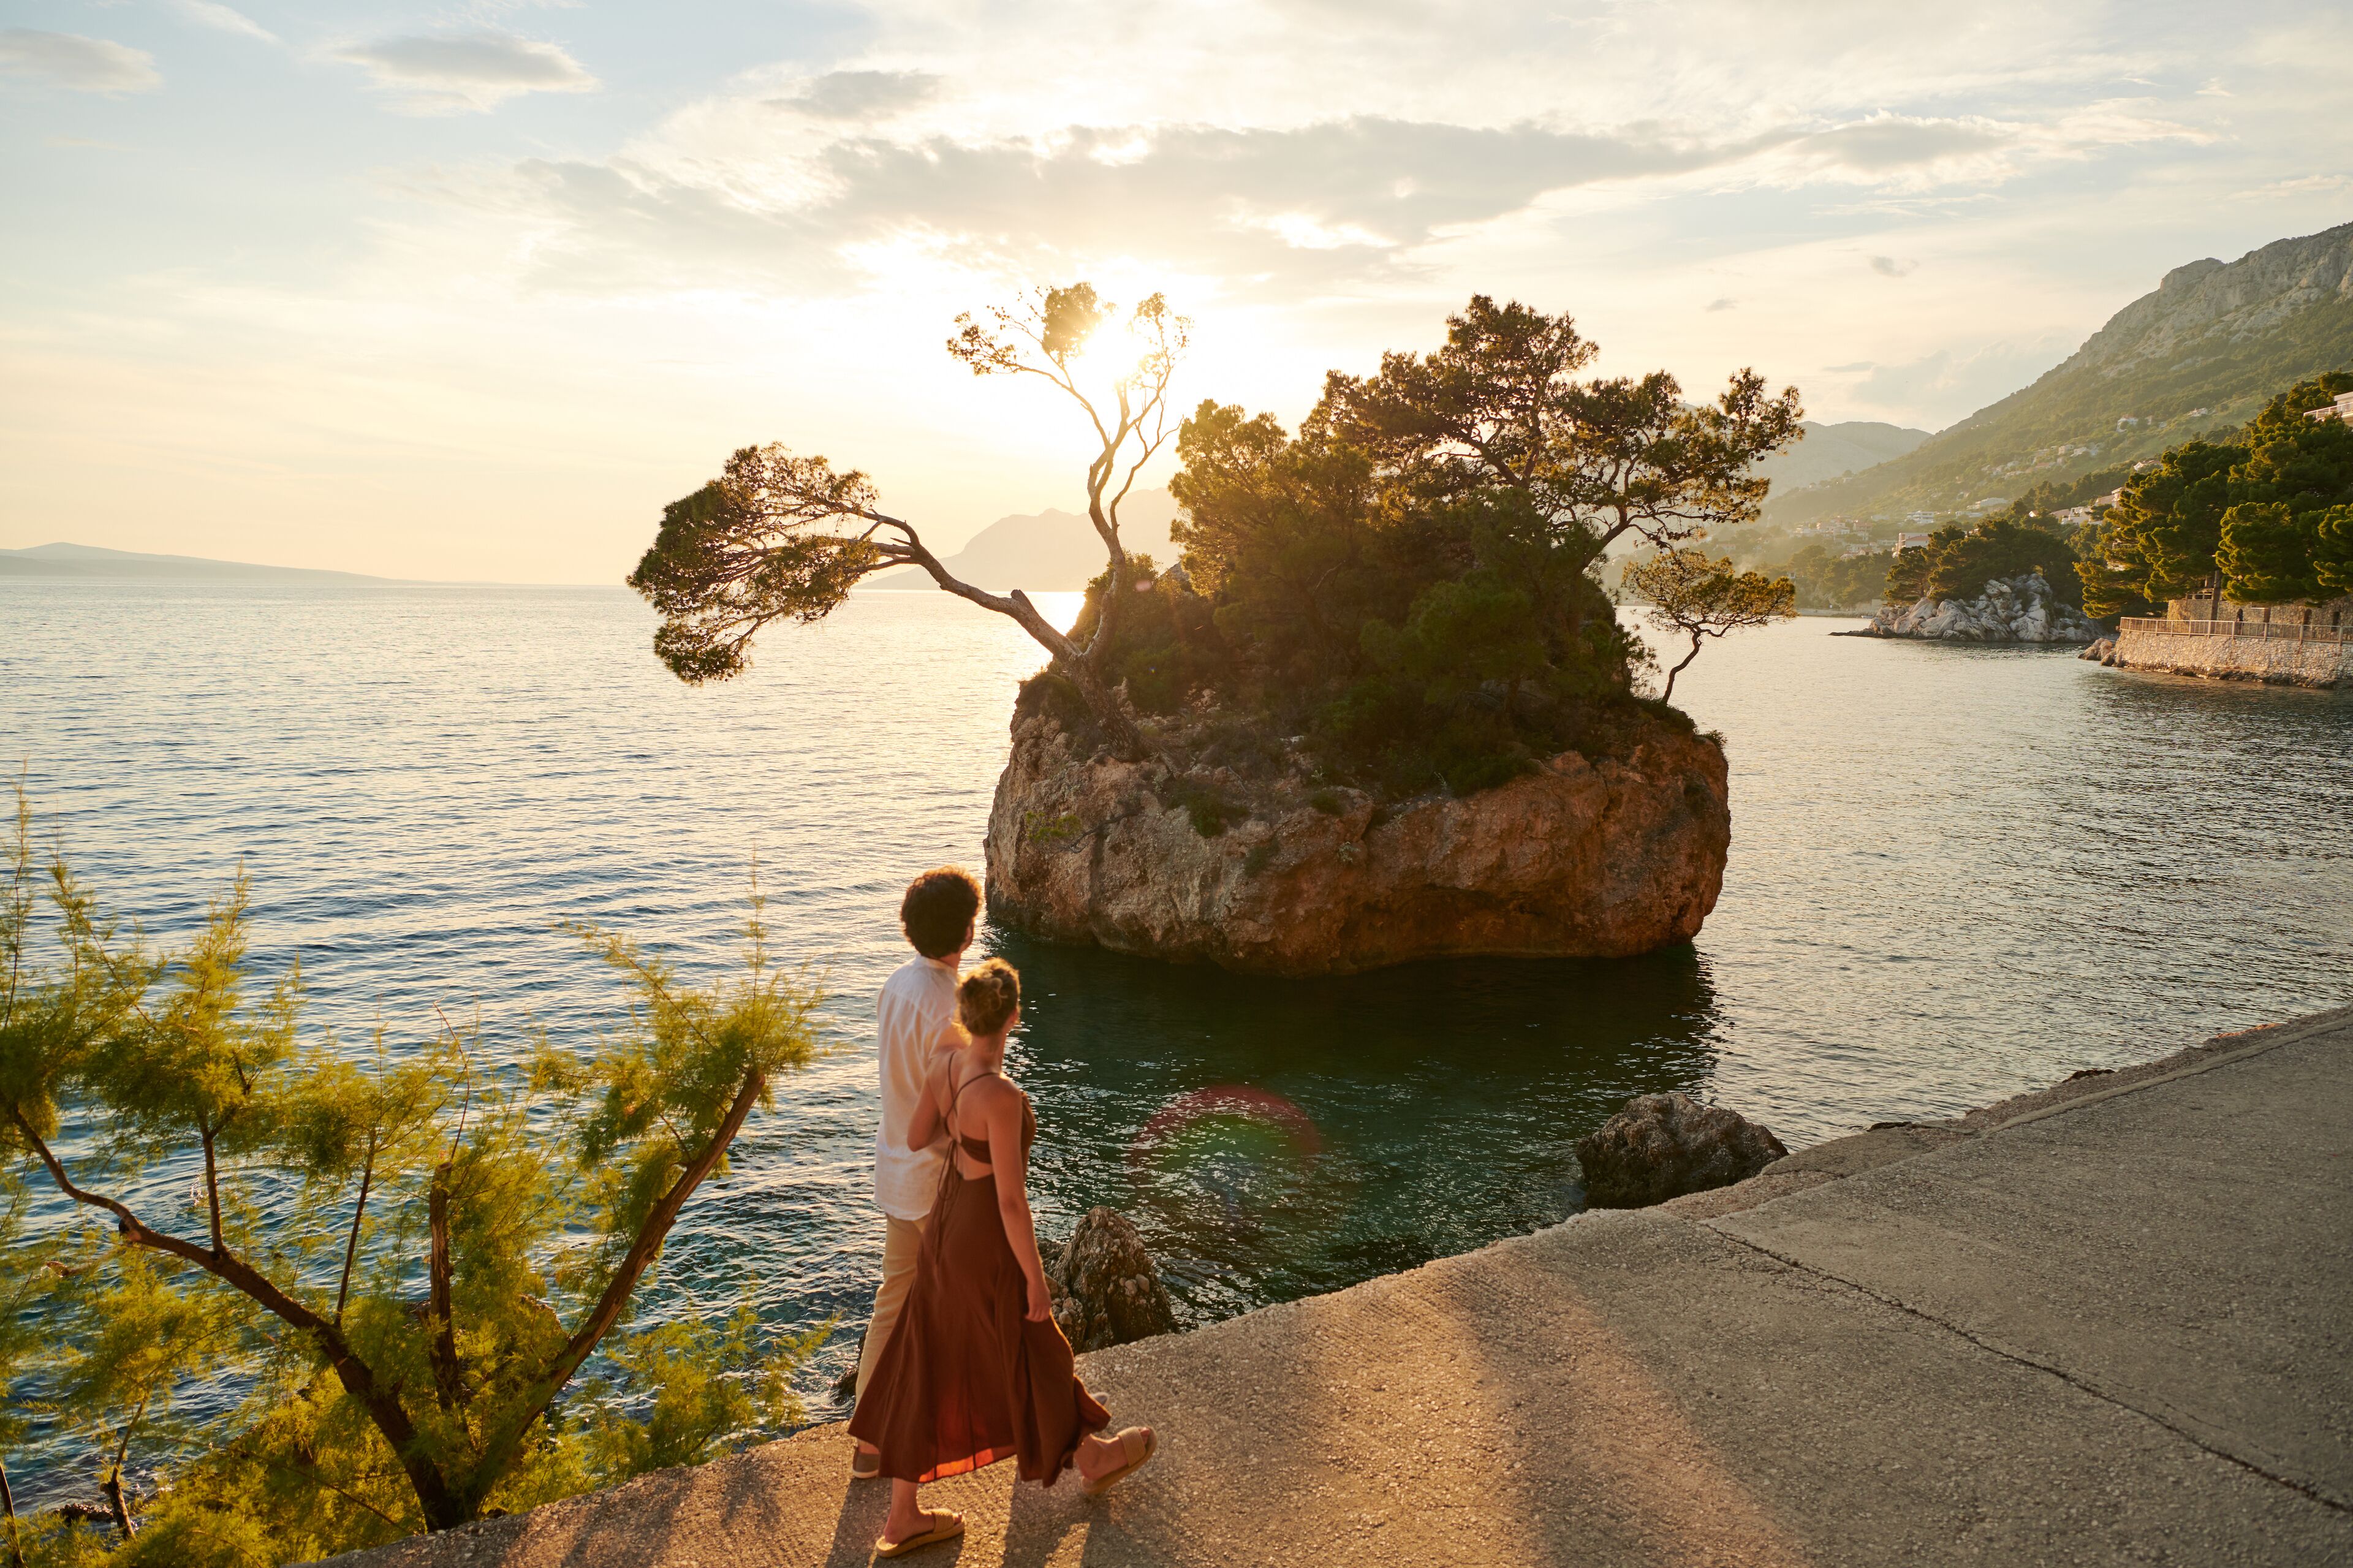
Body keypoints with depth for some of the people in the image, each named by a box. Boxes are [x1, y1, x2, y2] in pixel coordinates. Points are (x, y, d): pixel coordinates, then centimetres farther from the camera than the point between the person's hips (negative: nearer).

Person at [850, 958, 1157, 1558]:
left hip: (949, 1219, 7)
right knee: (1030, 1355, 18)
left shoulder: (949, 1060, -10)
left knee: (932, 1367, 18)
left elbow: (916, 1137, 5)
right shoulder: (1001, 1097, -34)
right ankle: (1091, 1458, 45)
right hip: (987, 1242, -7)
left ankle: (904, 1516, 30)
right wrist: (1037, 1281, -16)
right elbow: (1012, 1202, -27)